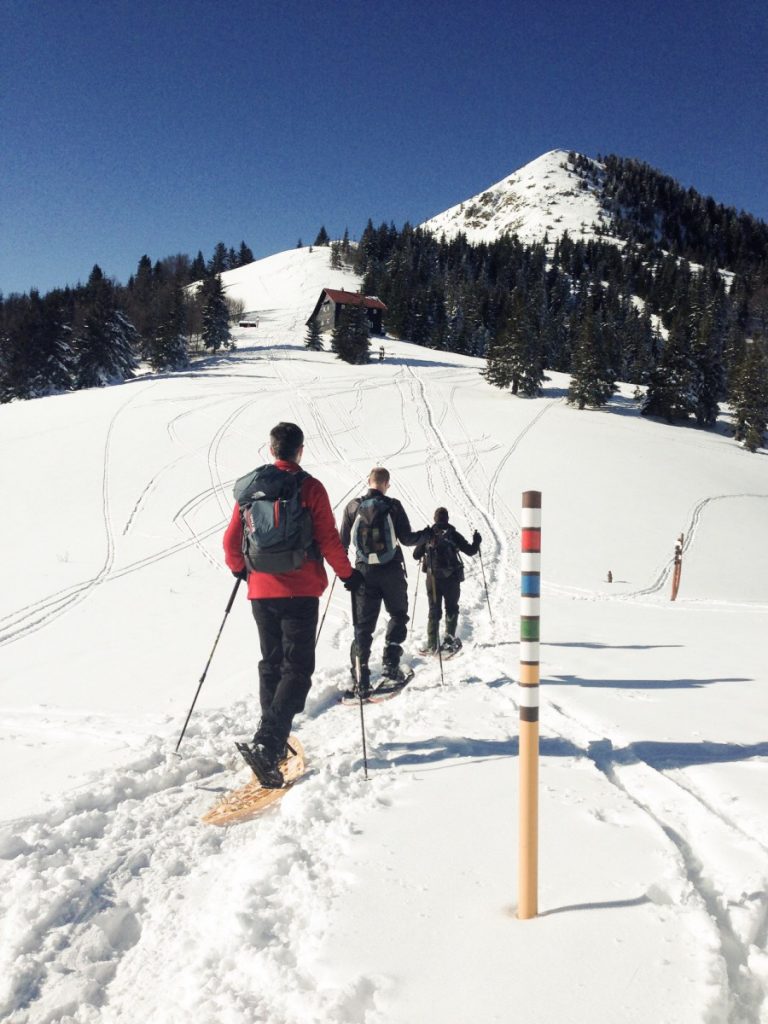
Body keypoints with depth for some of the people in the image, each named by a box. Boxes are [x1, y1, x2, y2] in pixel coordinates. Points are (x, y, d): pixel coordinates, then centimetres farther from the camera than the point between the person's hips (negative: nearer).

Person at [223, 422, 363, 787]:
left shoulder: (249, 488, 5)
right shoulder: (309, 487, -7)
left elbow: (231, 540, 10)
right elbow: (328, 540, -9)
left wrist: (239, 569, 29)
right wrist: (348, 574, 6)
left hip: (261, 591, 5)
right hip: (300, 591, -4)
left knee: (271, 665, 18)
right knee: (297, 670, -1)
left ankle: (273, 742, 24)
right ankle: (266, 744, -16)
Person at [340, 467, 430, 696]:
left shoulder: (353, 507, 0)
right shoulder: (393, 506, -6)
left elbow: (343, 543, 3)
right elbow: (406, 538, -7)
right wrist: (427, 534, 13)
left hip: (364, 571, 2)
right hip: (392, 572, -1)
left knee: (363, 625, 5)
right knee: (398, 615, 19)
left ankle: (360, 678, -2)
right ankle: (390, 664, 9)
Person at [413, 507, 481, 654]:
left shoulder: (427, 535, 0)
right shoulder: (453, 534, -4)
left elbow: (416, 555, 5)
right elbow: (470, 551, -1)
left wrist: (422, 545, 21)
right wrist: (477, 542, 17)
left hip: (433, 579, 2)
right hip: (452, 578, -1)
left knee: (434, 611, 9)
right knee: (451, 609, 13)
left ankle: (432, 643, 3)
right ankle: (449, 639, 7)